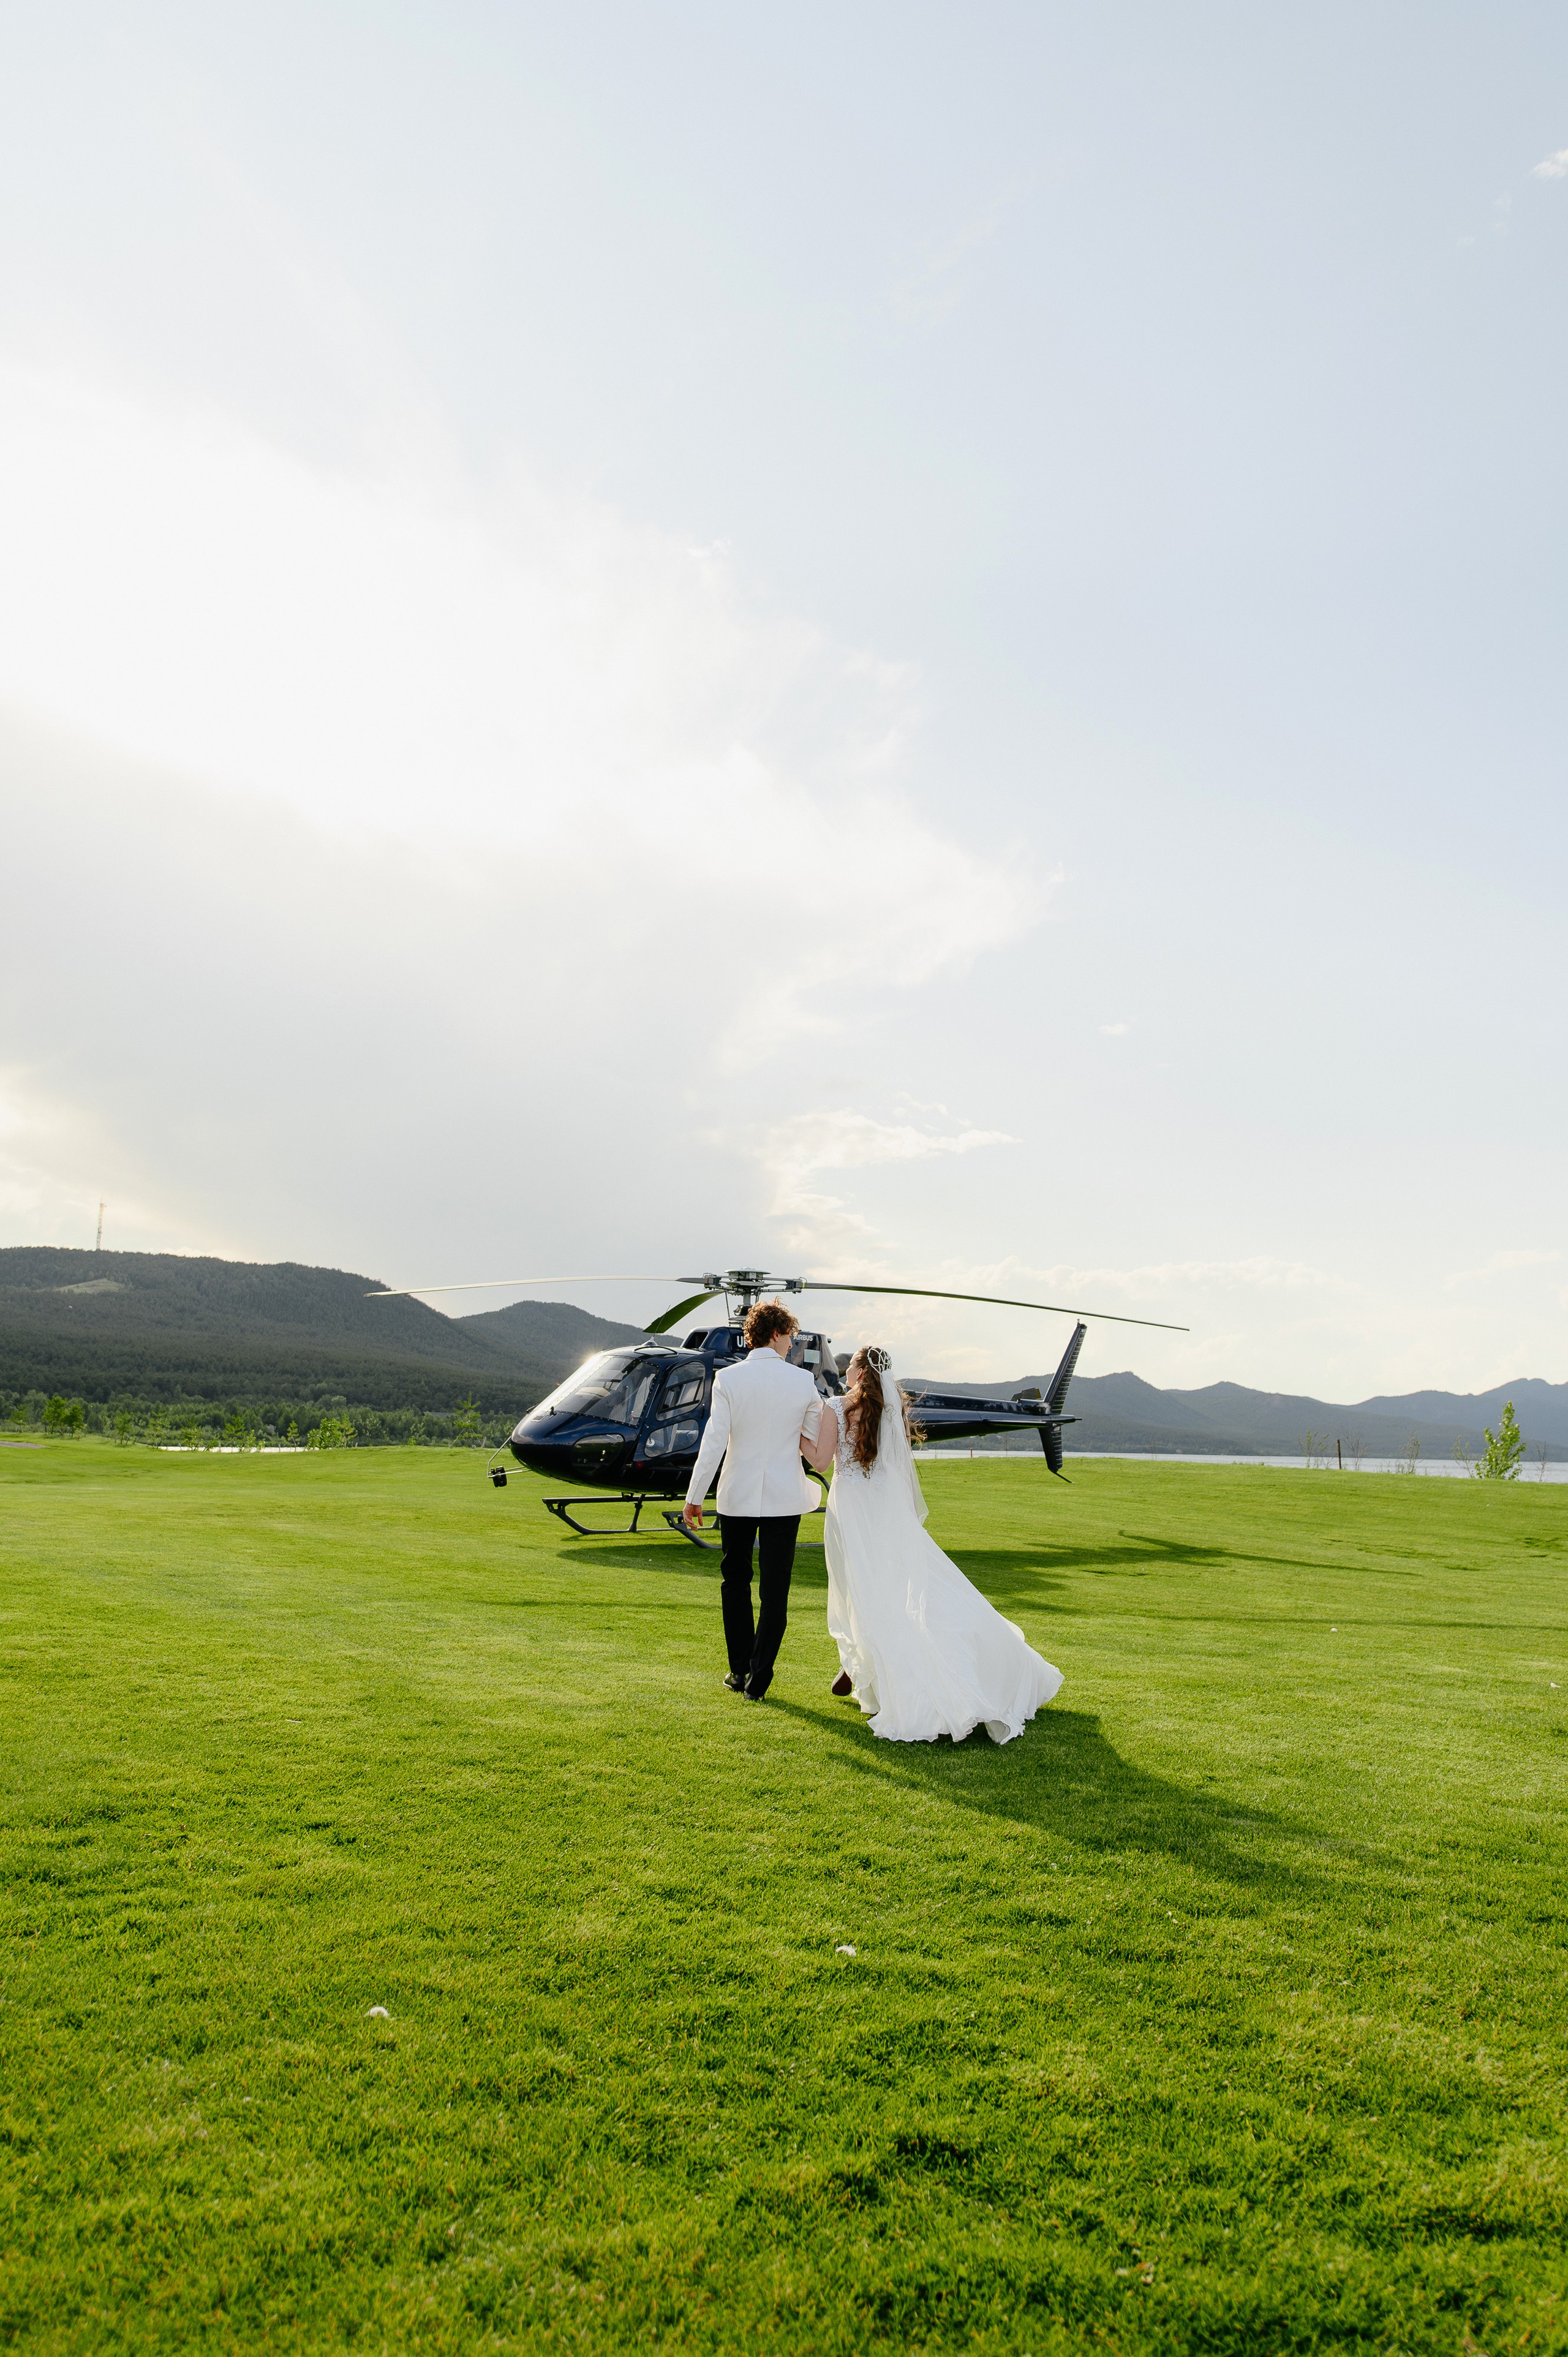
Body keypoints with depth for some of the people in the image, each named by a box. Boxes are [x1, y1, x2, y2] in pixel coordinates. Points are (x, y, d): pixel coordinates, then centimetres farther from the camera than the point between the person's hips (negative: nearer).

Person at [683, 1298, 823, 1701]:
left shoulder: (728, 1379, -9)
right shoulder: (804, 1381, -5)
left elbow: (714, 1442, -12)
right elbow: (815, 1442, 3)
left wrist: (694, 1497, -5)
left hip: (737, 1496, 0)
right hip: (785, 1498, 0)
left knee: (735, 1582, 17)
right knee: (774, 1591, 7)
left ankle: (739, 1671, 23)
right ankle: (758, 1679, 8)